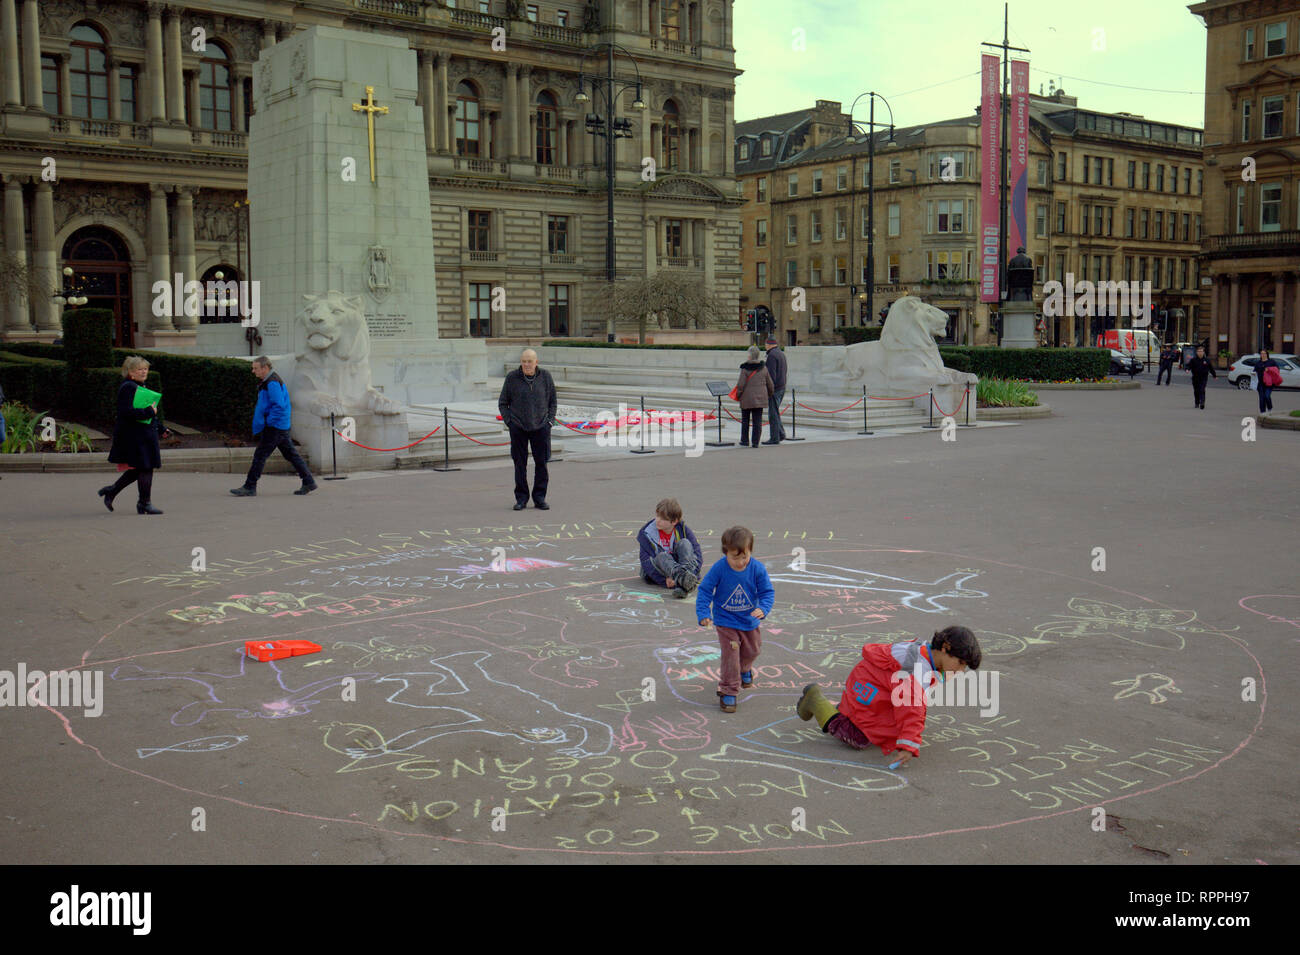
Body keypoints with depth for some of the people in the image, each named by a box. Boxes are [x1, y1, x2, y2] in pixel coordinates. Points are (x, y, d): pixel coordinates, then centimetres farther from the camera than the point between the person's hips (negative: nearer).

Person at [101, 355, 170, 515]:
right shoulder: (128, 388, -13)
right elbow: (126, 412, -24)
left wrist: (161, 428, 22)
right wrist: (149, 412, -24)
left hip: (144, 434, 10)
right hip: (135, 435, -10)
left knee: (139, 469, 13)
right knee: (145, 467, -5)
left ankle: (111, 491, 25)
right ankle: (145, 503, 4)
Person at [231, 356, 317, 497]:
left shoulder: (272, 383, -17)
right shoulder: (267, 381, 17)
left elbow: (279, 405, -25)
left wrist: (269, 421, -18)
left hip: (274, 427, -10)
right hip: (281, 427, 10)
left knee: (260, 455, -6)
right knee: (291, 454, 11)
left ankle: (249, 487, -2)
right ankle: (308, 482, 12)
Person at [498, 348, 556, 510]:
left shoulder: (545, 376, 2)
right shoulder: (512, 378, -2)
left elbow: (552, 401, 11)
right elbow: (502, 403, 7)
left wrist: (550, 421, 2)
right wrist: (509, 422, -2)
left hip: (540, 427, 1)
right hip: (518, 428, -1)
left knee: (542, 463, 3)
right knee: (520, 464, 2)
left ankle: (540, 498, 13)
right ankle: (521, 498, 11)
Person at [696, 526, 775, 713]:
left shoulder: (757, 569, -18)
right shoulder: (718, 569, -22)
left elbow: (767, 592, -12)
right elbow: (705, 591, -13)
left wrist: (763, 609, -31)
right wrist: (704, 614, -23)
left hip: (750, 621, 3)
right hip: (726, 622, -3)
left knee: (752, 650, 21)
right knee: (730, 654, -12)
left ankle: (744, 669, 55)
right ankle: (728, 691, 2)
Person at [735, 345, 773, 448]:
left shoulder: (745, 369, -12)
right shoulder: (763, 368, 3)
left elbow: (741, 384, -14)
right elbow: (770, 384, 9)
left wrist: (738, 395, 2)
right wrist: (769, 396, 23)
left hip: (747, 398, -3)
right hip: (760, 397, 3)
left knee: (745, 420, 12)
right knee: (757, 420, 5)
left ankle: (745, 441, 19)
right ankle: (755, 442, 3)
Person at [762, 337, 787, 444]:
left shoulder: (771, 355, -14)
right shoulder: (781, 354, 15)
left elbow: (771, 374, -20)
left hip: (774, 388, -10)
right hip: (782, 387, 10)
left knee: (773, 413, -6)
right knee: (775, 412, 17)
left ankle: (774, 438, -4)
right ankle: (781, 434, 15)